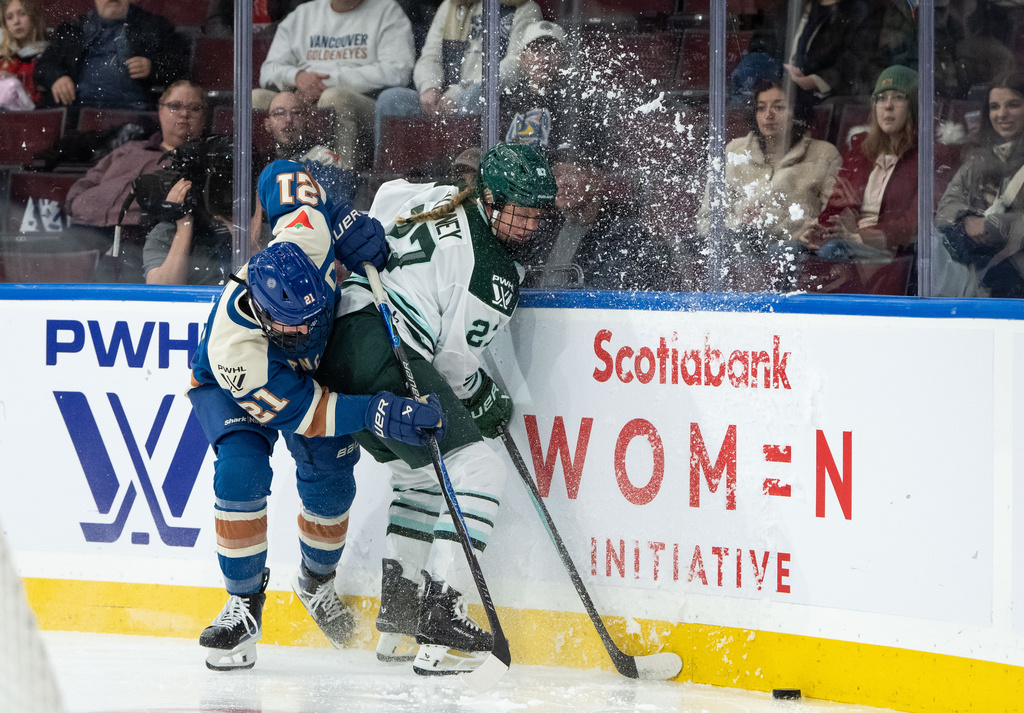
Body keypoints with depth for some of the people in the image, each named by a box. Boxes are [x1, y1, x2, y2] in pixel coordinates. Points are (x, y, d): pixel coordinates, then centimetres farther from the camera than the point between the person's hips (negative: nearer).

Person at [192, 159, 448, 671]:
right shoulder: (232, 346, -46)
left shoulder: (304, 245, -40)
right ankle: (243, 605, -12)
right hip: (232, 390, -4)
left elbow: (281, 177, -22)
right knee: (241, 471, -27)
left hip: (313, 368, 4)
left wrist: (344, 219, -32)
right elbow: (296, 410, -37)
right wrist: (378, 414, -45)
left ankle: (317, 581, 29)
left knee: (331, 485, -2)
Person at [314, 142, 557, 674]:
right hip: (383, 356, -10)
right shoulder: (495, 274, -9)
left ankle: (396, 621, 27)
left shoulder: (440, 202, 14)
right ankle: (439, 622, -21)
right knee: (477, 468, -12)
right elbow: (454, 359, -6)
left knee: (421, 476, 26)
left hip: (341, 341, 10)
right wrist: (482, 395, 13)